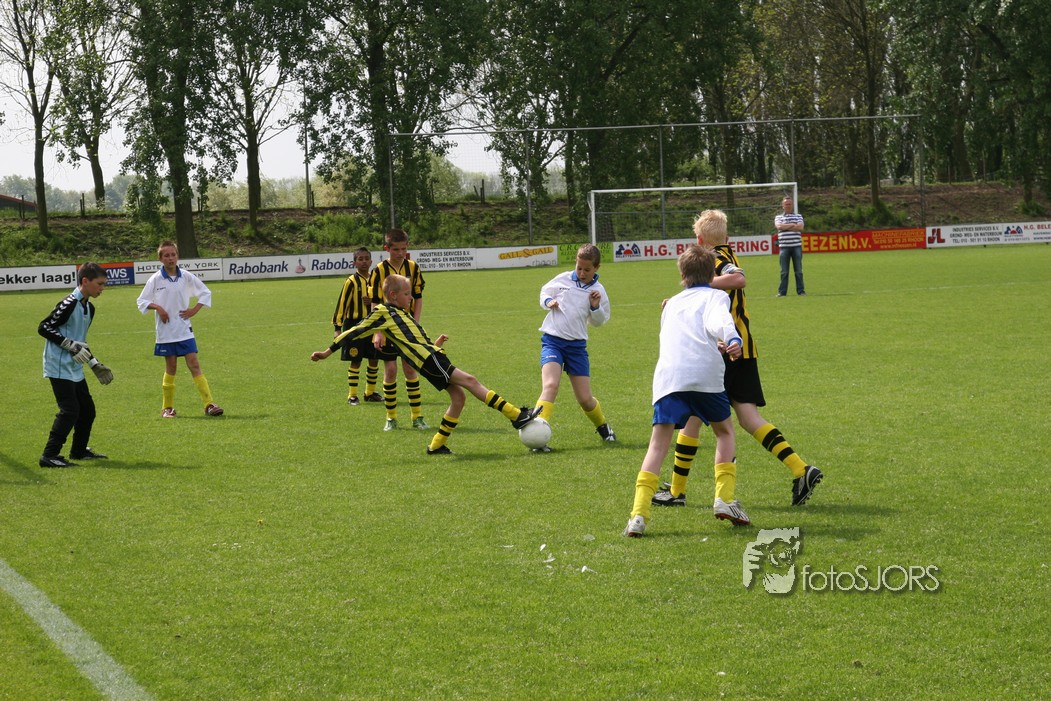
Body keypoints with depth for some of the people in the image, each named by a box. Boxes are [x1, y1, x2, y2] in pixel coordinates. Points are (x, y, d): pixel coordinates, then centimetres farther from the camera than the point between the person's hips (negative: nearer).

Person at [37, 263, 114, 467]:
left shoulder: (89, 307, 12)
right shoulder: (69, 304, -17)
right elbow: (44, 328, -18)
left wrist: (95, 365, 21)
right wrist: (71, 345, -22)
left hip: (75, 369, 10)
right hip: (59, 368, -10)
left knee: (87, 409, 14)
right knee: (70, 410, -15)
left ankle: (79, 451, 28)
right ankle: (49, 456, -12)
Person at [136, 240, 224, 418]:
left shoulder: (186, 277, 2)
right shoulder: (155, 279, -2)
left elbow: (206, 293, 12)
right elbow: (141, 301, 2)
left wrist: (194, 310, 0)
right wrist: (157, 307, -14)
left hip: (185, 330, 1)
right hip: (166, 331, -1)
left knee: (194, 364, -6)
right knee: (171, 368, 4)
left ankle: (209, 404, -9)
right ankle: (167, 408, 15)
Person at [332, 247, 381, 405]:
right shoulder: (351, 281, -10)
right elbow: (341, 304, -10)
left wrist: (373, 301, -8)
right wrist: (337, 327, -13)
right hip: (355, 324, -5)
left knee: (374, 360, 9)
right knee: (355, 361, -3)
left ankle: (370, 392, 23)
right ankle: (352, 395, 4)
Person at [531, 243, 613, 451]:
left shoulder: (597, 291, 2)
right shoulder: (563, 279, 0)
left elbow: (598, 322, 11)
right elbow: (545, 291, 17)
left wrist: (596, 307, -9)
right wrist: (548, 302, -5)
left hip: (577, 345, 1)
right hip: (552, 340, -1)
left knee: (585, 399, 4)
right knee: (550, 385, -25)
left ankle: (603, 427, 35)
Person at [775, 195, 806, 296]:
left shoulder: (798, 216, 12)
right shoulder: (778, 217, 12)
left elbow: (800, 227, -5)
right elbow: (779, 226, -9)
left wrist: (786, 227, -5)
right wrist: (793, 225, -4)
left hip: (796, 245, 0)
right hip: (784, 246, 0)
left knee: (799, 270, 2)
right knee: (784, 271, -1)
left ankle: (801, 291, 5)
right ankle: (782, 291, 2)